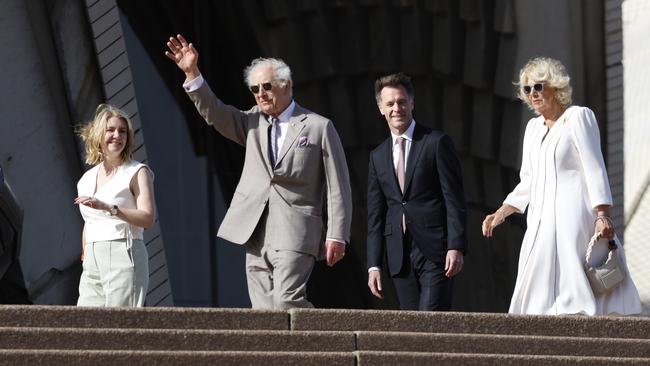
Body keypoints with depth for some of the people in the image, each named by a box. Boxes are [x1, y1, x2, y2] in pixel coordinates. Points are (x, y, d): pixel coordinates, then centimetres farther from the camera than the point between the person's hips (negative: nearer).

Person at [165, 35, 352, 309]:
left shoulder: (318, 127, 3)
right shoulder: (253, 123, 18)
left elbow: (338, 187, 0)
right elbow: (214, 113, 7)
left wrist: (337, 236, -7)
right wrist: (192, 73, -5)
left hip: (295, 233, -5)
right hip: (256, 235, 5)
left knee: (287, 300, -22)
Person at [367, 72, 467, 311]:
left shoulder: (437, 143, 0)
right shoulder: (378, 157, 15)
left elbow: (454, 200, -4)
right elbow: (375, 216, 15)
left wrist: (456, 247, -13)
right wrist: (374, 265, 8)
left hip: (435, 251, -5)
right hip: (400, 256, 5)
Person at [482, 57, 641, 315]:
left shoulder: (578, 117, -1)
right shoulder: (533, 127, 19)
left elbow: (595, 170, -8)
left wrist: (602, 216, -18)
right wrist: (500, 214, 13)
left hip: (572, 218, -7)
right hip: (541, 223, 7)